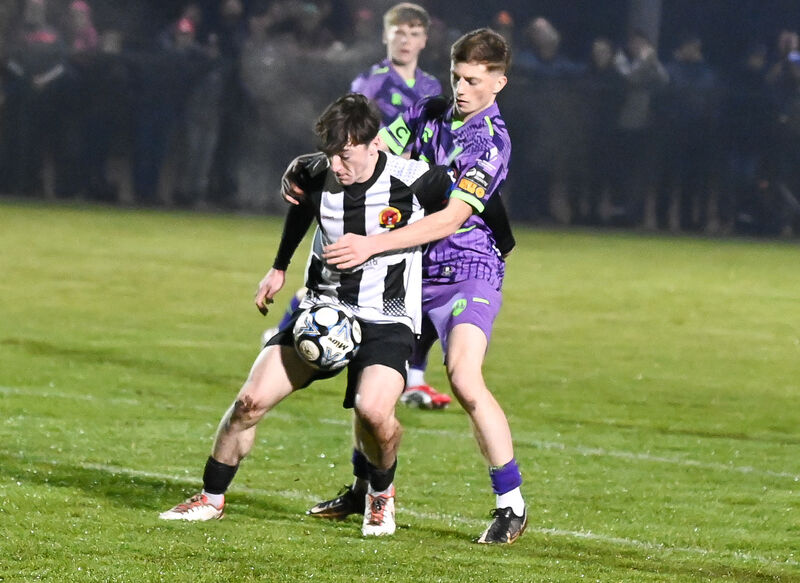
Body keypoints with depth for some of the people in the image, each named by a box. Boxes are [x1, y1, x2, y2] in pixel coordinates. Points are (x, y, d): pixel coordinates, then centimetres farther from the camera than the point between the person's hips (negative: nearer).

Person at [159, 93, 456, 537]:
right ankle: (211, 499, 11)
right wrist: (279, 268, 28)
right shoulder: (318, 178, -7)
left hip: (387, 321, -4)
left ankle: (381, 493, 4)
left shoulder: (414, 181, -19)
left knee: (373, 410, -29)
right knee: (252, 399, -8)